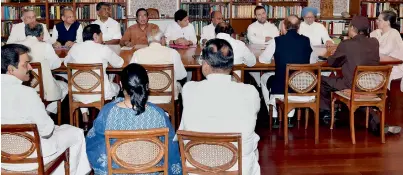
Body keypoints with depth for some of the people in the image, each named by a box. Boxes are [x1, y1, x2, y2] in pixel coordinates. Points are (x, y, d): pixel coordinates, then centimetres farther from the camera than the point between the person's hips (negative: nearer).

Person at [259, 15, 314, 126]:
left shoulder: (277, 41, -8)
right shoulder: (306, 41, -1)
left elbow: (262, 60, 4)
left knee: (264, 77, 29)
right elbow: (312, 62, 11)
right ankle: (289, 117, 35)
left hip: (281, 90, -3)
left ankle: (274, 118, 30)